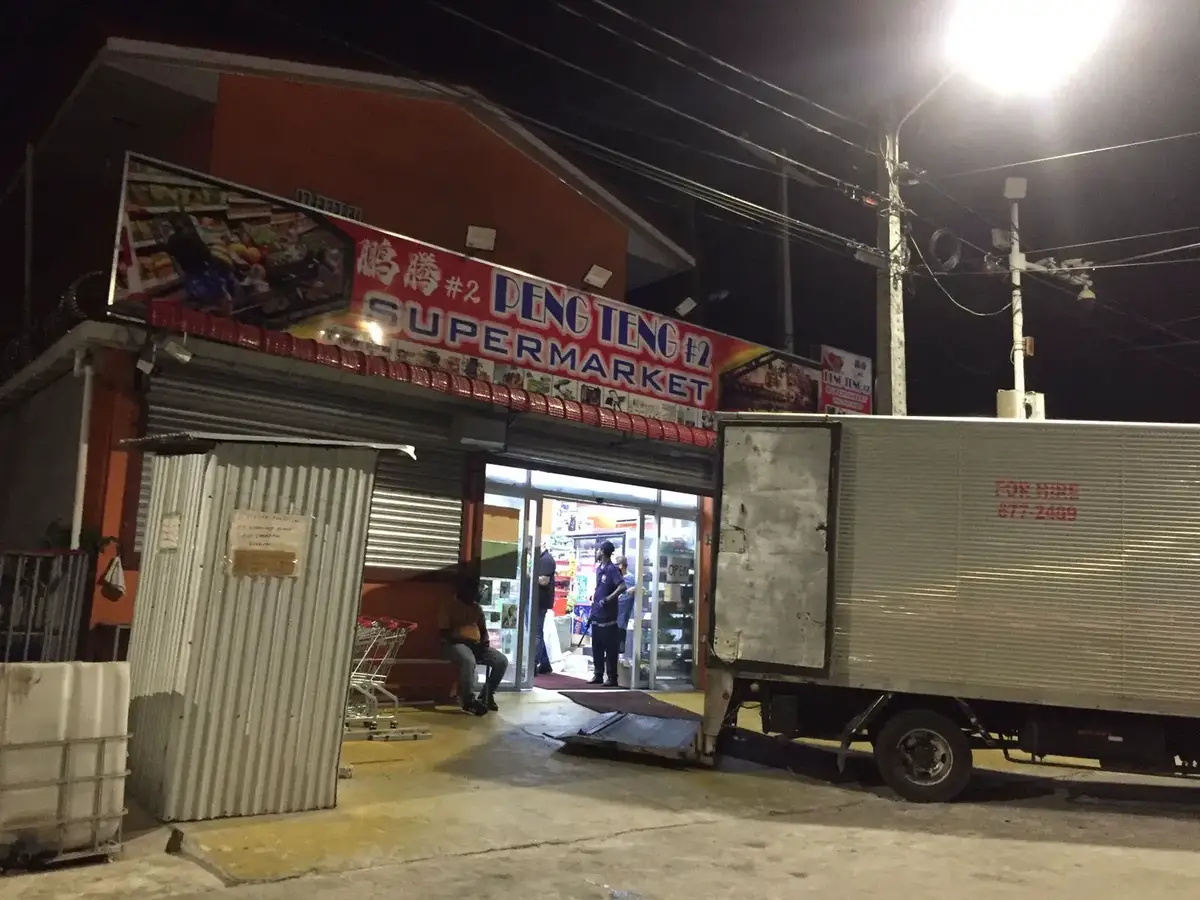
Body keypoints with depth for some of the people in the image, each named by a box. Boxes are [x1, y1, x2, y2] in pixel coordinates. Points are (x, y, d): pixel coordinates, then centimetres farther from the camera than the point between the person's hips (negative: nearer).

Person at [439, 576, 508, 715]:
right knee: (469, 660, -40)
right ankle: (469, 700, -27)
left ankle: (487, 695, 0)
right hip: (454, 644, -6)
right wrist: (463, 640, -22)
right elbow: (444, 633, -9)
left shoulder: (477, 608, 14)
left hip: (475, 644, 6)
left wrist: (485, 641, -5)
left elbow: (483, 630, 19)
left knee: (502, 660, -16)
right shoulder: (450, 607, -3)